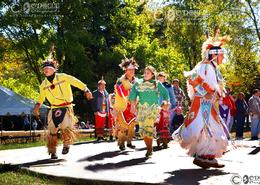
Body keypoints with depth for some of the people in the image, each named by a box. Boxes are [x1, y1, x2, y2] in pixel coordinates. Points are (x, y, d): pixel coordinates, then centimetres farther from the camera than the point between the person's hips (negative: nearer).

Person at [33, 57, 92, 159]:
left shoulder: (63, 77, -7)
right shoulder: (44, 84, 6)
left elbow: (76, 82, -9)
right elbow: (41, 97, 22)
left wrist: (86, 90, -18)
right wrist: (37, 105, 9)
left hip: (66, 108, -3)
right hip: (54, 109, 3)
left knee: (66, 127, -19)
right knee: (52, 130, 0)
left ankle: (66, 145, 6)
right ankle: (52, 151, 16)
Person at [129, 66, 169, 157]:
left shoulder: (157, 84, 8)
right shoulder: (138, 83, 10)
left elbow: (165, 93, 16)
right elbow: (133, 94, 2)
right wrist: (133, 105, -11)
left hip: (153, 108, -2)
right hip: (141, 108, 3)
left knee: (149, 127, -17)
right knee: (142, 128, -1)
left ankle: (149, 149, -9)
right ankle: (149, 148, 13)